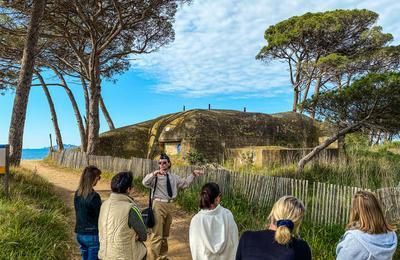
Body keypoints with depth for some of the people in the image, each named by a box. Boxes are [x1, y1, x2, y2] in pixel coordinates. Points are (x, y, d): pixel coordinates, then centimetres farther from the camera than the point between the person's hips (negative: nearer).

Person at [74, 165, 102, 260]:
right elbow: (100, 216, -13)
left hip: (79, 234, 7)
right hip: (92, 235, -7)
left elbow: (79, 213, 8)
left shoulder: (77, 194, 1)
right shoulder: (94, 196, -21)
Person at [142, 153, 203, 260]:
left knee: (165, 234, 20)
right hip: (159, 205, -6)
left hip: (169, 205, 6)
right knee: (156, 235, -5)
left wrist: (193, 174, 14)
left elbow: (185, 183, 23)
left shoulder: (174, 177, 10)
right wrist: (154, 173, -37)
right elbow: (145, 182, -23)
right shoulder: (156, 176, -7)